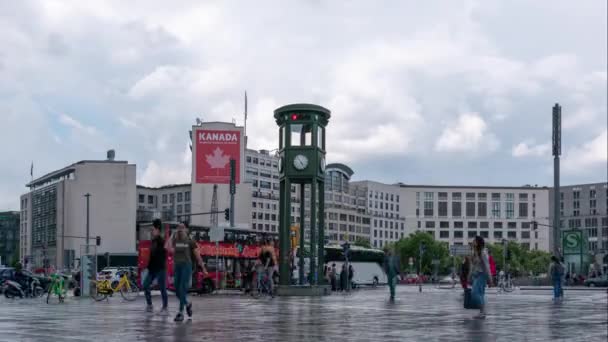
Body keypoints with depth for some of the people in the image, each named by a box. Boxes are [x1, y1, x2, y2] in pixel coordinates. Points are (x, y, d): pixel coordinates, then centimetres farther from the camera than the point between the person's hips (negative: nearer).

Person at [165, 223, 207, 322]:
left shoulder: (190, 241, 0)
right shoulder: (174, 240, 8)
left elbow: (198, 255, 3)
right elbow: (167, 247, -13)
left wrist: (203, 268, 3)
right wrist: (172, 236, -8)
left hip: (186, 266, -4)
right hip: (176, 266, 4)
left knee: (183, 289, -13)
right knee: (177, 290, 6)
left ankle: (181, 313, -12)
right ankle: (187, 304, 34)